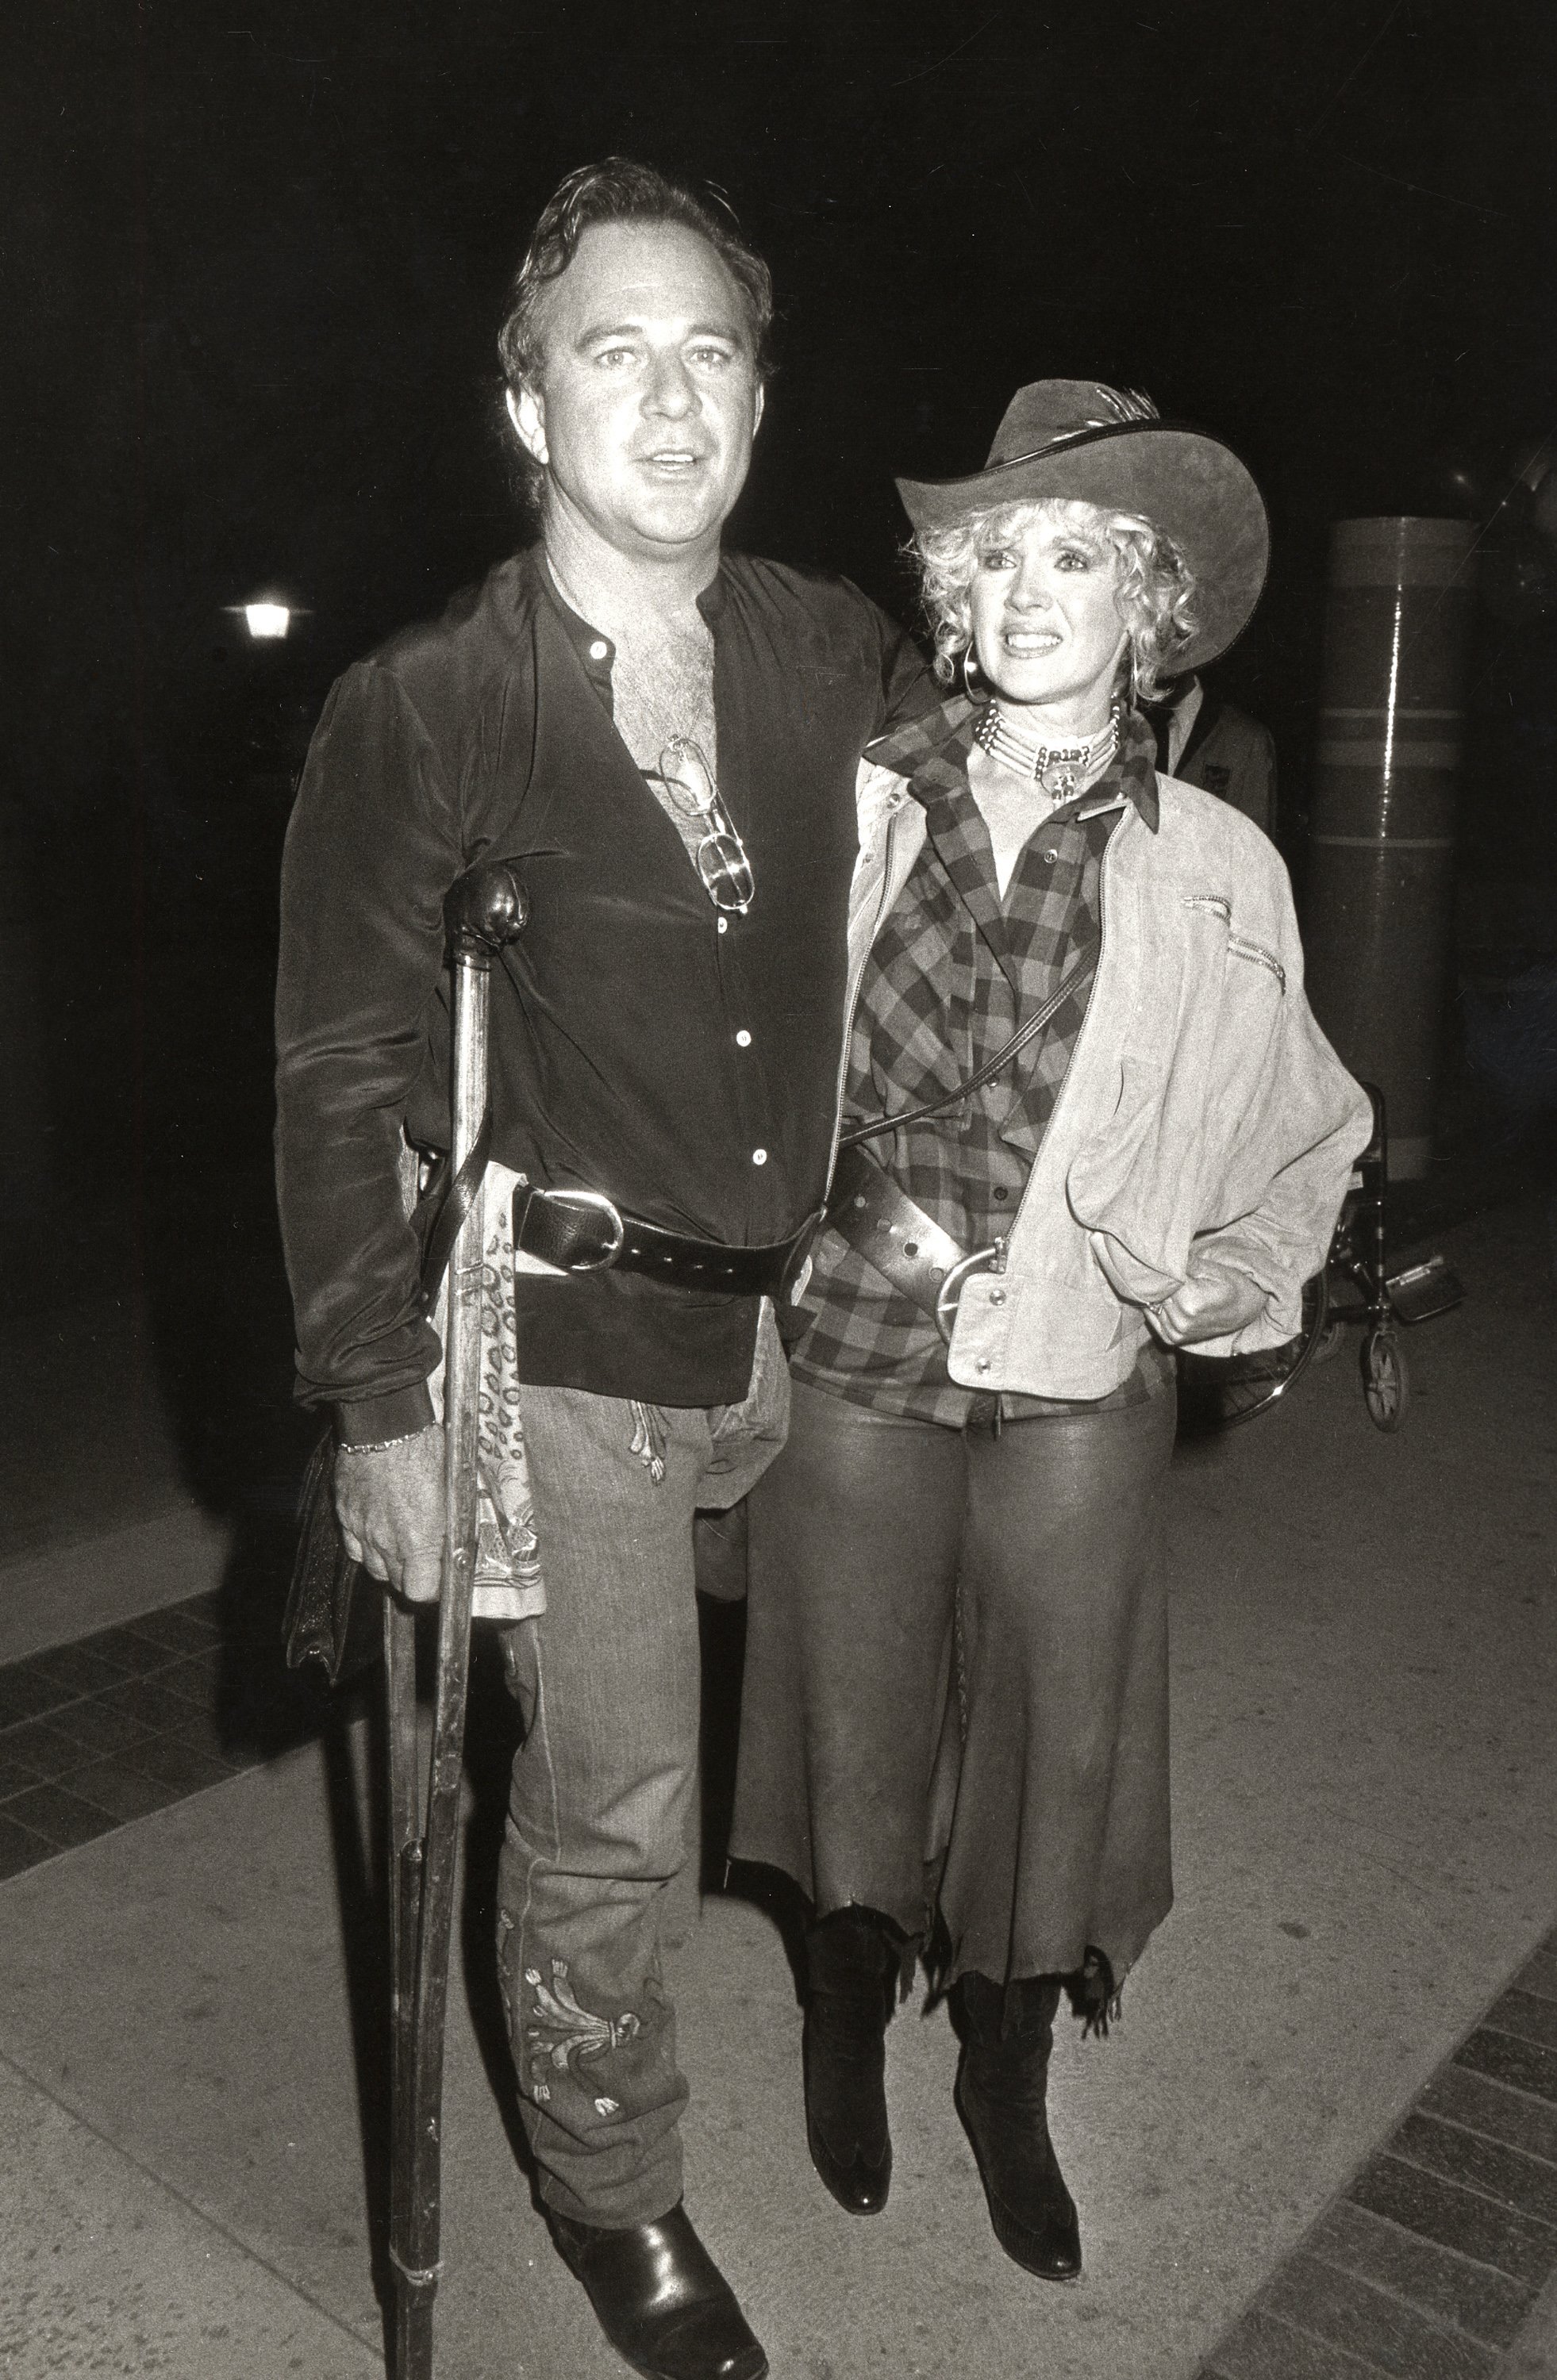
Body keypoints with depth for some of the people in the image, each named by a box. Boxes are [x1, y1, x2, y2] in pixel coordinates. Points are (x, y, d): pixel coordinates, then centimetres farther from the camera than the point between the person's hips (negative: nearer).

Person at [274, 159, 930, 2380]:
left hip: (786, 1309, 4)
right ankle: (610, 2189, 35)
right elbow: (339, 1075, -7)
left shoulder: (834, 652, 1)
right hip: (570, 1335, -3)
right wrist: (379, 1401, -9)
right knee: (611, 1815, 9)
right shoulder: (419, 710, -10)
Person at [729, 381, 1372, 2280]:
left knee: (1057, 1747, 13)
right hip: (852, 1358, 0)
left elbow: (1299, 1128, 11)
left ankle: (1007, 2082, 42)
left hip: (1077, 1384, 0)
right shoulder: (857, 807, -3)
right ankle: (847, 2033, 46)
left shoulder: (1217, 873, -2)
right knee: (856, 1725, 16)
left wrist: (1242, 1272, -4)